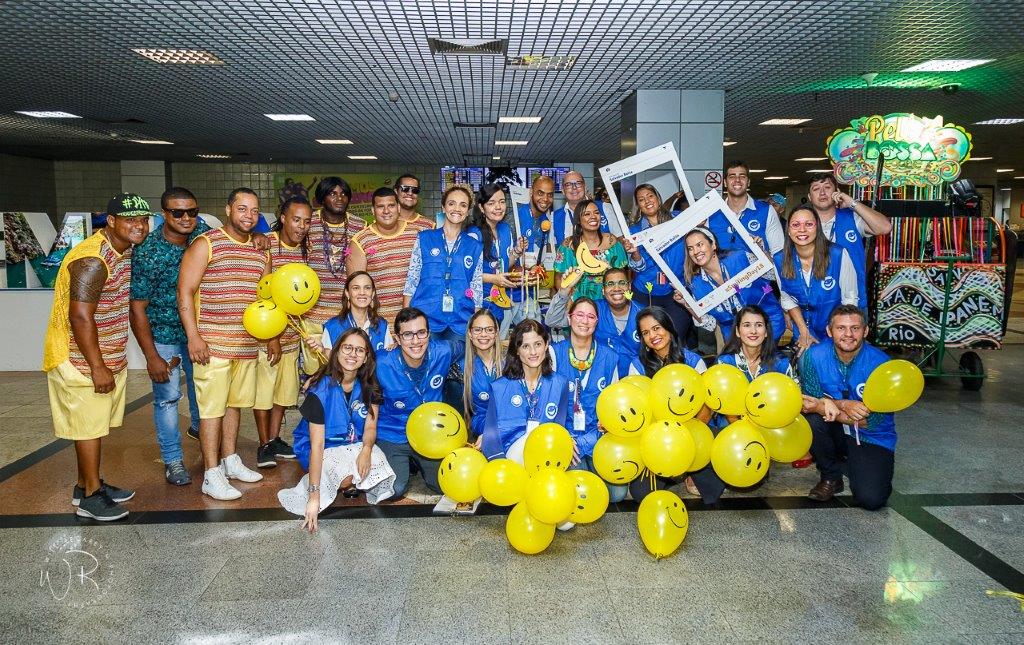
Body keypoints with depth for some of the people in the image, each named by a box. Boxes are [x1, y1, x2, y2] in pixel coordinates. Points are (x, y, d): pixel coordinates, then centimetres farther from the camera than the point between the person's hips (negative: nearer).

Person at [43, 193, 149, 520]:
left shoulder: (124, 251, 6)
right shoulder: (92, 259, -23)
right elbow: (80, 317, -26)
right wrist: (97, 367, -23)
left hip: (108, 356, 9)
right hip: (81, 360, -9)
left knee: (95, 424, 17)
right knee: (88, 424, 1)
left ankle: (86, 484, 29)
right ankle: (90, 496, 12)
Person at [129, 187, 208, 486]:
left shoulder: (201, 231, -11)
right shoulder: (147, 252, -24)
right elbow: (137, 307, -19)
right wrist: (151, 356, -18)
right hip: (163, 336, -5)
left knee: (201, 384, 22)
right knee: (167, 397, 4)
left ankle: (200, 427, 50)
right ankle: (172, 459, 20)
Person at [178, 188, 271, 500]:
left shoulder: (260, 251, 14)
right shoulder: (205, 244, -5)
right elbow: (185, 292, -9)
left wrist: (273, 338, 17)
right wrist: (193, 337, -16)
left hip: (248, 344, 6)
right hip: (213, 345, -6)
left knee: (236, 402, 14)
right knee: (212, 407, -3)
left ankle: (230, 460, 28)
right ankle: (211, 475, 4)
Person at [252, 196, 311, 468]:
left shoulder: (304, 249, 5)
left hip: (291, 331, 7)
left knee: (285, 388, 15)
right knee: (263, 388, 2)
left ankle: (275, 439, 30)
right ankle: (264, 445, 16)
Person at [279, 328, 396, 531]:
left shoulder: (369, 386, -8)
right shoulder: (321, 390, -22)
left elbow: (370, 427, -4)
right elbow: (317, 444, -25)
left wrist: (367, 449, -31)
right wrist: (314, 497, -30)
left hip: (355, 444, 4)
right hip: (323, 449, -4)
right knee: (350, 479, -32)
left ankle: (348, 483, 4)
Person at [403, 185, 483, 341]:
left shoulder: (475, 247, 9)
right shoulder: (424, 239, 6)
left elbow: (477, 292, 10)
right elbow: (411, 282, 5)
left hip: (460, 324, 1)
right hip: (426, 319, -1)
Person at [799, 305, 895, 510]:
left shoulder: (880, 363, -19)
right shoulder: (815, 355, -14)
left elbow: (873, 421, -21)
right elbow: (812, 400, -15)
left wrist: (830, 405, -30)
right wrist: (845, 405, -32)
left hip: (871, 439, -2)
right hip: (835, 433, 2)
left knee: (871, 499, -22)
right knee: (811, 419, -30)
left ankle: (850, 466, 15)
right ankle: (831, 476, -3)